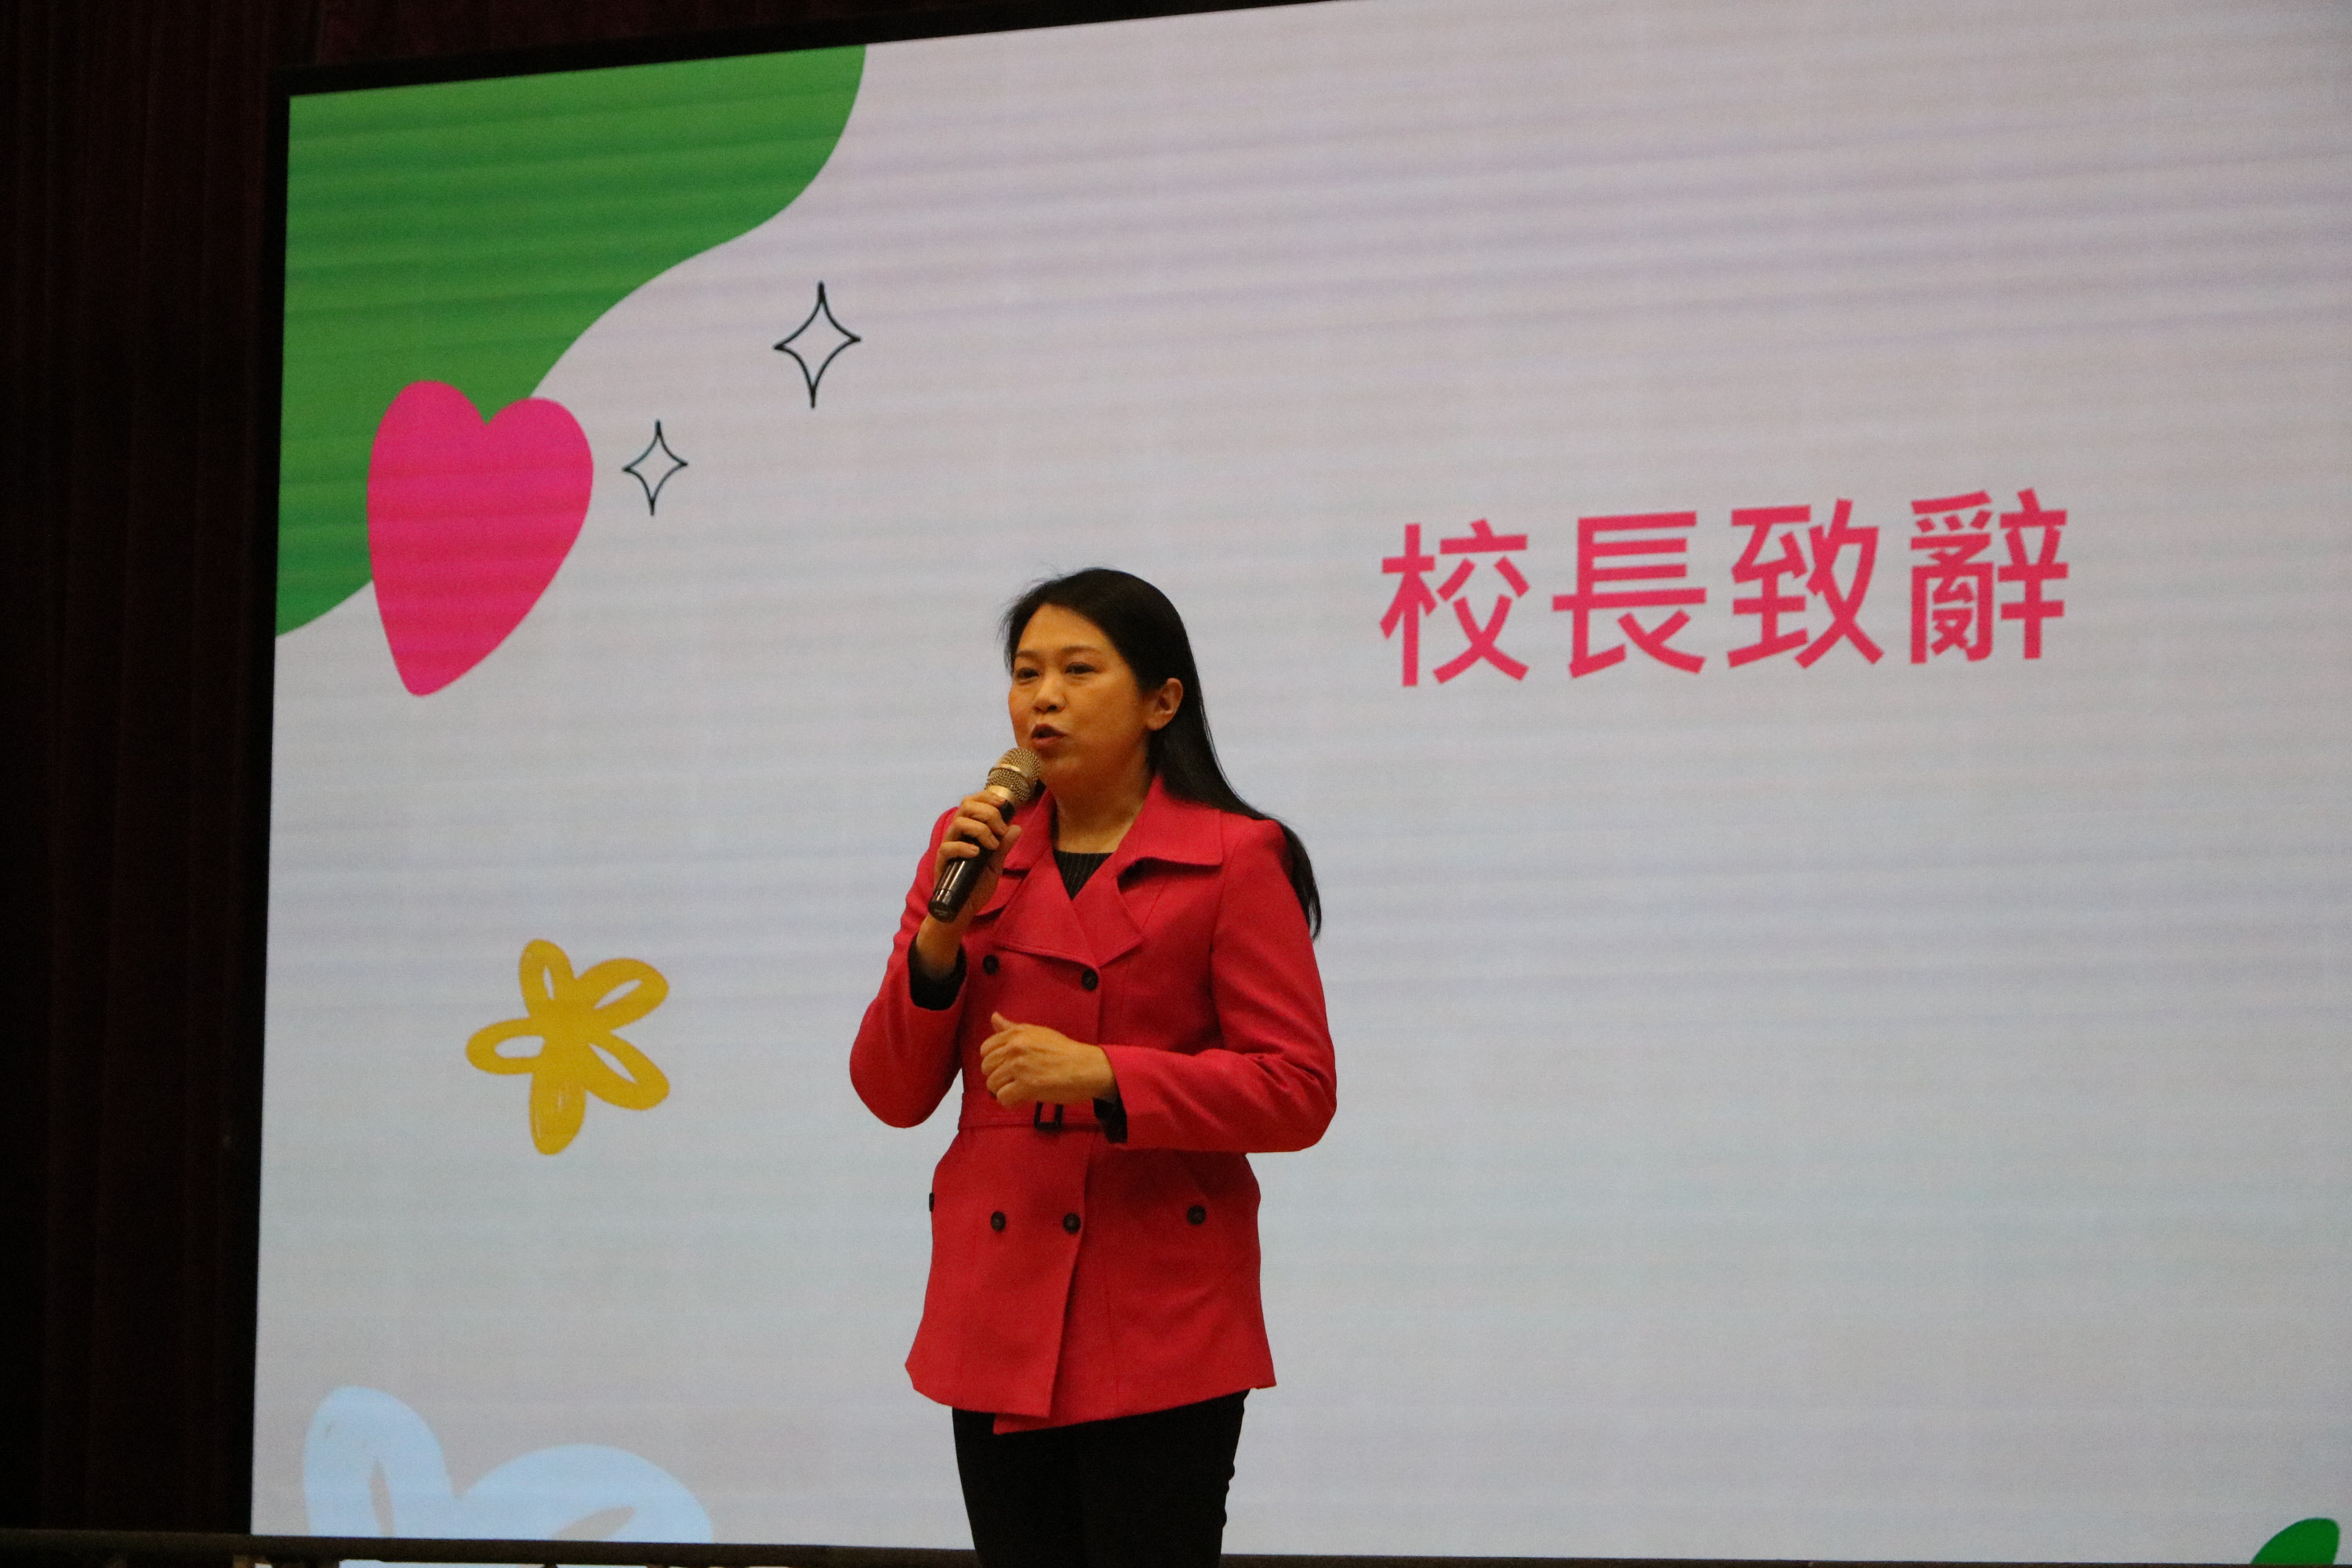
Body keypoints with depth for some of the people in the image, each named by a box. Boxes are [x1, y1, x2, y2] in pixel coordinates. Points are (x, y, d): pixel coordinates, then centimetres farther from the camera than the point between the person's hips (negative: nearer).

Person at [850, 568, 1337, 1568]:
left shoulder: (1230, 861, -3)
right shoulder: (973, 851, 11)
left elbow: (1297, 1093, -9)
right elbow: (893, 1095, 8)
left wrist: (1104, 1075, -19)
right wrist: (941, 932, -7)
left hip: (1158, 1330, -5)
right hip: (999, 1319, 5)